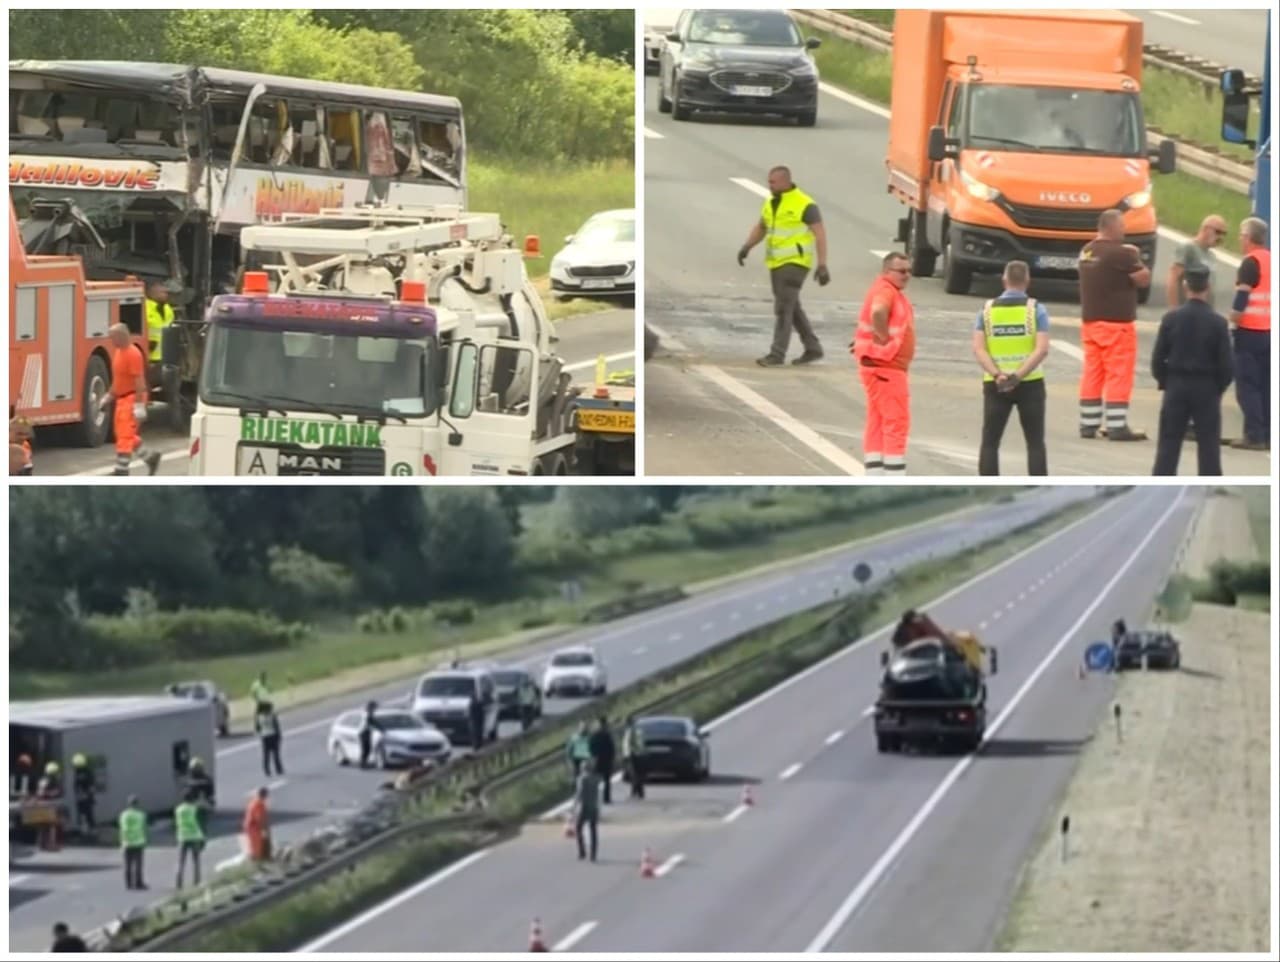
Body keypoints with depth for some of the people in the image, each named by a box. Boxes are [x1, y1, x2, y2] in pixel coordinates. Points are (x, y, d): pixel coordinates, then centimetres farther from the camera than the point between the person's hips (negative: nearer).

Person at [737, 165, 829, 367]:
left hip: (795, 262, -8)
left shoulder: (805, 205, -13)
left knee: (783, 307, -13)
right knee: (792, 308, 14)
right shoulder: (770, 203, 10)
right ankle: (813, 348, 25)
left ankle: (777, 354, -12)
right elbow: (760, 227, 19)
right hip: (776, 263, 8)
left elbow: (820, 234, -13)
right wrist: (747, 246, 0)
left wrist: (822, 265, -19)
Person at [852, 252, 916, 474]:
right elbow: (877, 313, -38)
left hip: (886, 367, 11)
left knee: (877, 422, 12)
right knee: (897, 421, -9)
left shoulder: (894, 292, 17)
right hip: (885, 367, -11)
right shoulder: (885, 291, -16)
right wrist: (884, 339, -26)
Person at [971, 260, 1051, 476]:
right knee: (1035, 442, 6)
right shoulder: (1036, 309, -5)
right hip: (1029, 383, -1)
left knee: (990, 443, 7)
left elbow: (978, 349, -7)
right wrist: (1018, 376, -17)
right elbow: (1042, 349, -15)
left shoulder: (987, 309, 1)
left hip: (995, 385, 1)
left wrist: (997, 375, -16)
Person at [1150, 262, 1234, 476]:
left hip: (1176, 387, 1)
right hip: (1207, 389, -1)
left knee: (1169, 443, 7)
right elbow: (1226, 362, -7)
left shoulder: (1171, 319, -7)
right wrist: (1219, 388, 9)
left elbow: (1158, 357, -3)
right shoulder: (1217, 322, -10)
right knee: (1208, 446, 5)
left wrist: (1163, 382, 13)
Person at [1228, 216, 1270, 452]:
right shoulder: (1272, 260, 11)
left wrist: (1234, 320, -5)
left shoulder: (1251, 263, -11)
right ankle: (1268, 434, 10)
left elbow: (1241, 298, -17)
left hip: (1250, 333, -7)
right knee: (1267, 386, 11)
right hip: (1271, 332, 7)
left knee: (1247, 385, -3)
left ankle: (1254, 435, -7)